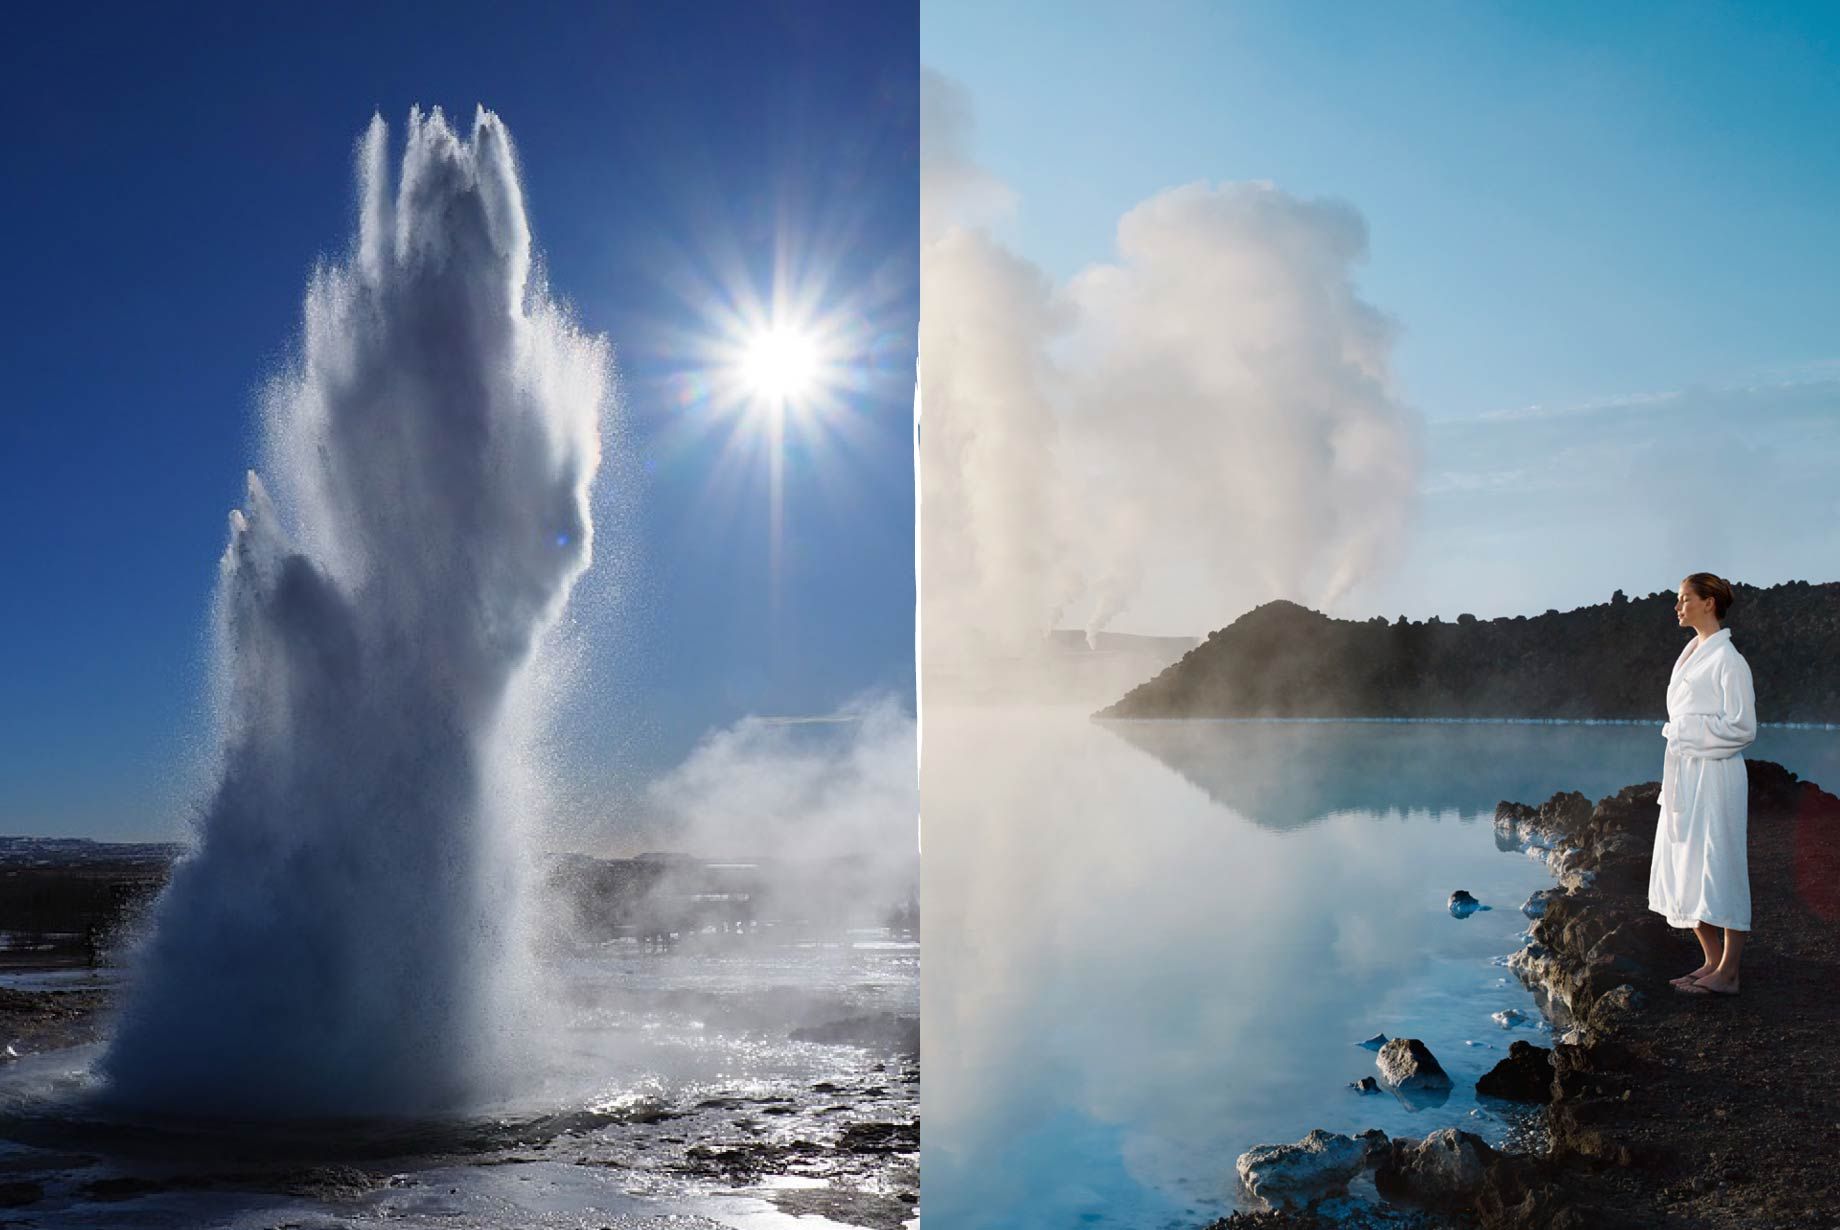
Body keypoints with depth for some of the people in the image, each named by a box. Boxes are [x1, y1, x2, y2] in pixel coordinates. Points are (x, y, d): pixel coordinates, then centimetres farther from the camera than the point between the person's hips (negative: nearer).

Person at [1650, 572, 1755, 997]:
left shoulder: (1727, 660, -11)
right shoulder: (1690, 655, 15)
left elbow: (1741, 727, -14)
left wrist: (1687, 735, -10)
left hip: (1714, 775, -9)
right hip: (1684, 774, 9)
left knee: (1718, 868, -4)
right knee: (1683, 869, 10)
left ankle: (1727, 973, 3)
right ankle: (1713, 962, 19)